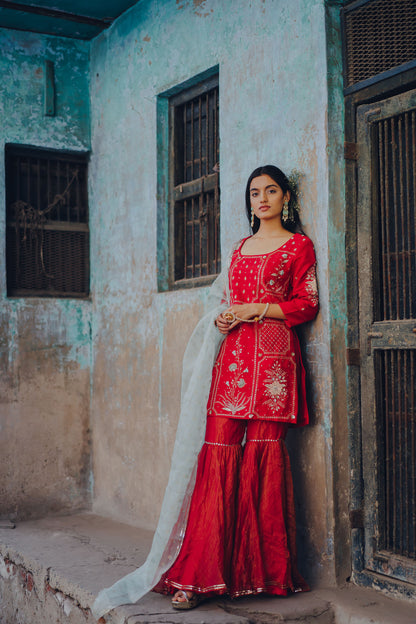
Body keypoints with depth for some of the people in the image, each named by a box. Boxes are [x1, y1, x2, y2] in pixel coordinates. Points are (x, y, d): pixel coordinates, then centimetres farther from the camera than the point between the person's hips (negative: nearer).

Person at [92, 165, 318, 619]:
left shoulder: (297, 245, 7)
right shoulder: (240, 248, 23)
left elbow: (306, 305, -1)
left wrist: (254, 309, -8)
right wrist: (224, 318, 4)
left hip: (273, 356, -4)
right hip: (232, 356, 4)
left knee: (262, 458, -7)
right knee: (217, 456, -5)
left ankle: (263, 571, 5)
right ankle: (200, 574, -3)